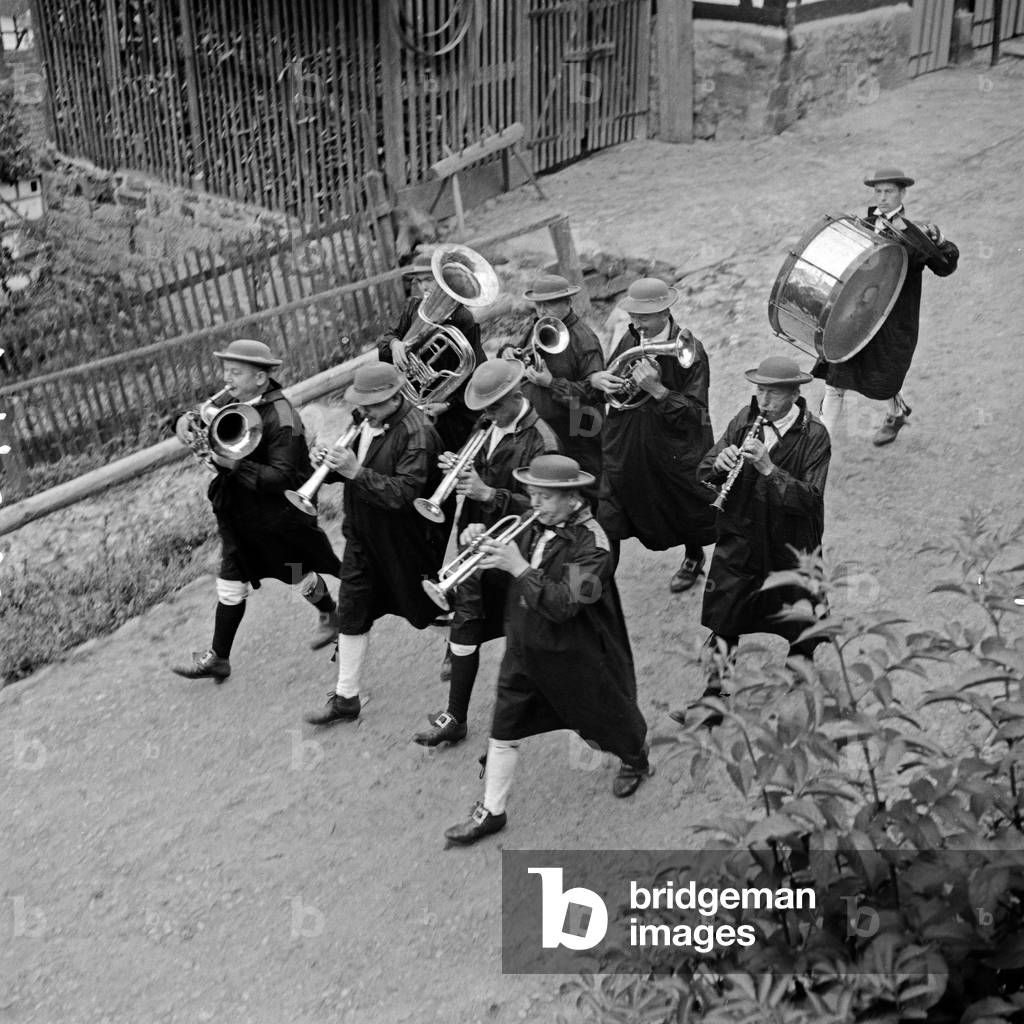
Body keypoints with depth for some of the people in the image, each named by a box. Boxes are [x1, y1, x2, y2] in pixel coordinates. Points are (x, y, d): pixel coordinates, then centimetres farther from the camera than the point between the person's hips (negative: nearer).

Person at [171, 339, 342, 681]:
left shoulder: (280, 419, -24)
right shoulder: (235, 406, -1)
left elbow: (282, 478, -29)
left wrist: (236, 464, -35)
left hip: (278, 515, -7)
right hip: (240, 514, 7)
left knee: (299, 576, 15)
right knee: (230, 584, 9)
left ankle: (330, 615, 45)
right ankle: (218, 657, 19)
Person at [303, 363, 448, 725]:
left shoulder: (415, 434, -24)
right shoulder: (369, 422, 1)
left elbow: (405, 493, -30)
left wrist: (356, 471, -36)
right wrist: (335, 463, -11)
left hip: (402, 541, -7)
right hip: (363, 535, 7)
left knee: (425, 608, 15)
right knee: (351, 614, 5)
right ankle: (346, 698, 15)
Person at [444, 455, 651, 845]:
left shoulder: (591, 543, -23)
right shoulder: (535, 527, -3)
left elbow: (563, 604, -32)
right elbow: (506, 576, 8)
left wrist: (519, 567, -36)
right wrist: (485, 544, -12)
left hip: (571, 658, -5)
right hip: (523, 648, 5)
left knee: (602, 720, 18)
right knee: (504, 730, 6)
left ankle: (635, 759, 50)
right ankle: (491, 811, 19)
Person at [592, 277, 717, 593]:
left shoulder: (689, 350, -18)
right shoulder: (630, 338, -1)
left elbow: (695, 413, -22)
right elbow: (608, 376, 13)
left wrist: (657, 389, -35)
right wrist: (597, 379, -12)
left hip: (674, 449, -4)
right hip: (624, 446, 4)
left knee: (687, 512, 19)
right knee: (607, 523, 0)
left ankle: (693, 558, 49)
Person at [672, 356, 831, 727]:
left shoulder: (814, 435, -14)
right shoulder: (744, 420, -2)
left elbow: (810, 497, -23)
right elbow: (703, 472, 1)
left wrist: (768, 467, -32)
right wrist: (719, 464, -22)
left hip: (791, 549, -3)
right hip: (739, 543, 3)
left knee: (801, 629, 13)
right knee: (722, 624, 9)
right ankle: (713, 698, 25)